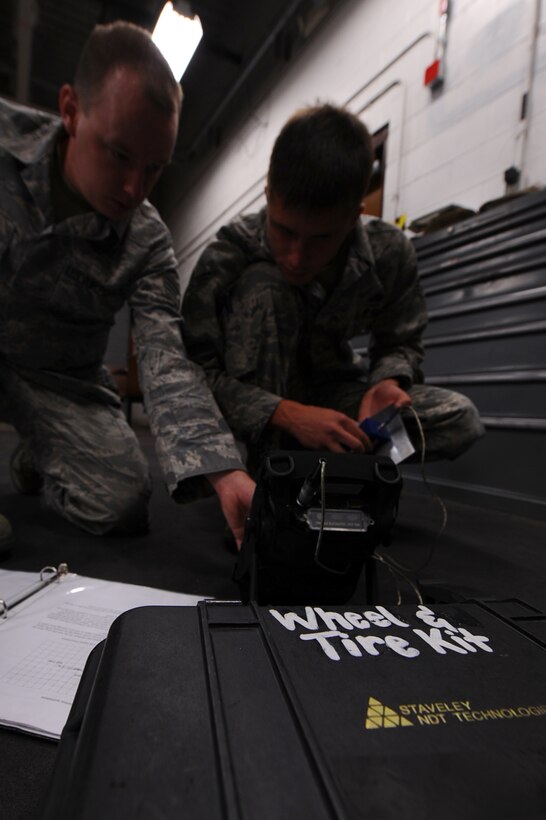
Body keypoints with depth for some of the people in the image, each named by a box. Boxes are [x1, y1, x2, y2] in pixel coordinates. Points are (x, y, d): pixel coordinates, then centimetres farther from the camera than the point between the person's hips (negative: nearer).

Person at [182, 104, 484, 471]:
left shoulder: (390, 254, -14)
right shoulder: (229, 255, -23)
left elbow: (399, 342, -1)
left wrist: (386, 383, -24)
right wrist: (286, 413, -37)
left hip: (327, 396, 3)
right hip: (255, 421, -2)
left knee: (461, 419, -16)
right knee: (260, 284, -30)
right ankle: (258, 468, -27)